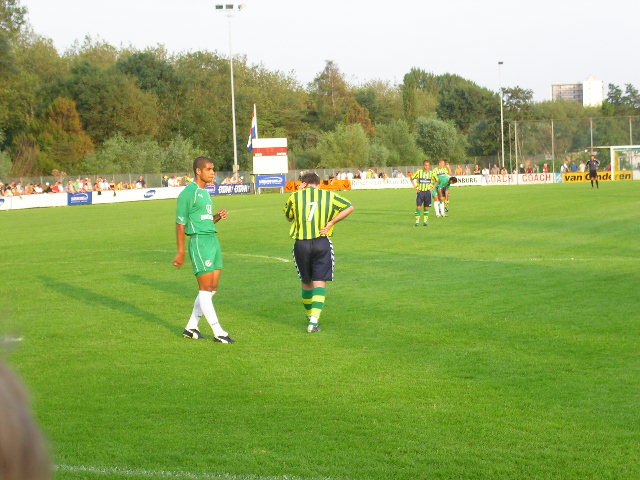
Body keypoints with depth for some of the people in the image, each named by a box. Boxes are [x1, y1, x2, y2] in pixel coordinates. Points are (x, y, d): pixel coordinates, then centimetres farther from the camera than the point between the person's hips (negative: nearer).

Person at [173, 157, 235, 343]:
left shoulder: (205, 193, 19)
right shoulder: (187, 193, -8)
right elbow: (180, 224, -8)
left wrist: (218, 217, 5)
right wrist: (180, 252, -10)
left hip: (213, 241, 9)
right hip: (200, 242, -9)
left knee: (212, 289, 8)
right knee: (205, 289, -6)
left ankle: (191, 328, 18)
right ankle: (218, 333, -5)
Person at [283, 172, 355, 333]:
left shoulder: (295, 197, 4)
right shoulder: (329, 196, 7)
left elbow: (288, 216, 19)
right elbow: (350, 207, 0)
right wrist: (331, 223, -2)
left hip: (301, 244, 1)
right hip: (322, 243, -1)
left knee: (306, 282, 17)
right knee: (320, 283, -1)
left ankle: (310, 316, 31)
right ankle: (314, 321, -14)